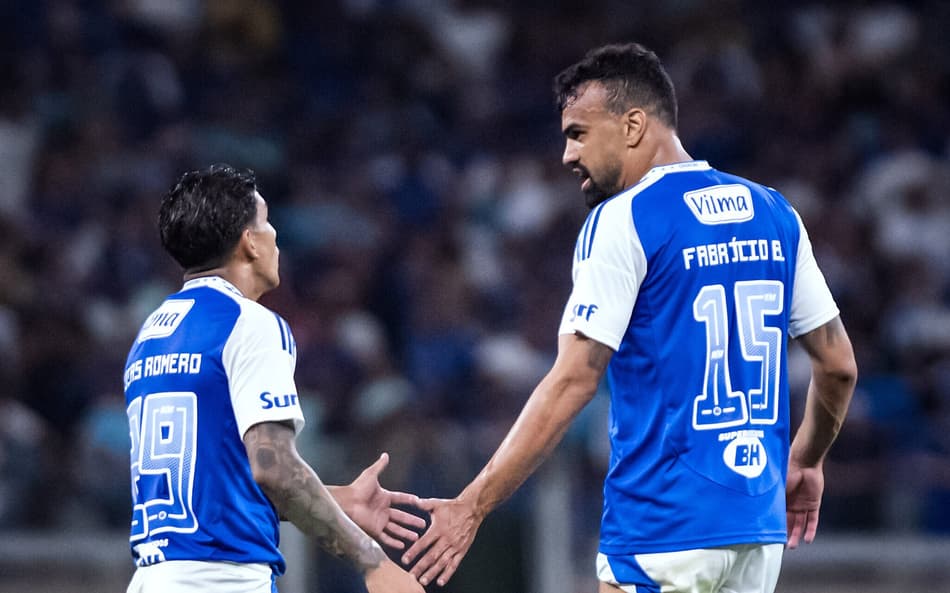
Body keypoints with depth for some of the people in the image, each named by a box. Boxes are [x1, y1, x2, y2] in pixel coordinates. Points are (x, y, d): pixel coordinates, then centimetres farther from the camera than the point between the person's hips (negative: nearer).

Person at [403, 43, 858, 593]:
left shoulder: (622, 222, -8)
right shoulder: (774, 214, 11)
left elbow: (574, 381, -14)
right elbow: (839, 365, 14)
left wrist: (472, 507, -13)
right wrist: (805, 462, 32)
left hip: (663, 531, -7)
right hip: (760, 532, 7)